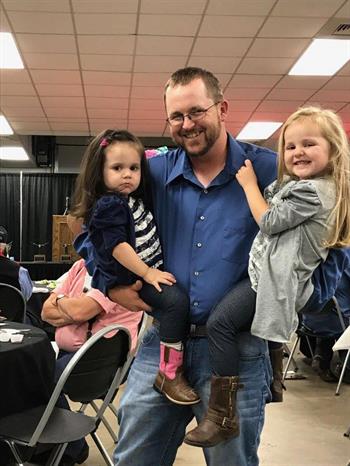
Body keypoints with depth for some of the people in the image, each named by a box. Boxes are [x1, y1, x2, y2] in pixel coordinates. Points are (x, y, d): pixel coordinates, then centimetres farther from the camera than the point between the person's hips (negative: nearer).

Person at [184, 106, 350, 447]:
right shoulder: (303, 184, 16)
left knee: (220, 323, -18)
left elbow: (269, 221, -13)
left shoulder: (313, 191, -16)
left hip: (273, 279, -11)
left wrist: (249, 184, -3)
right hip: (276, 278, 11)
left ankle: (222, 415, -16)